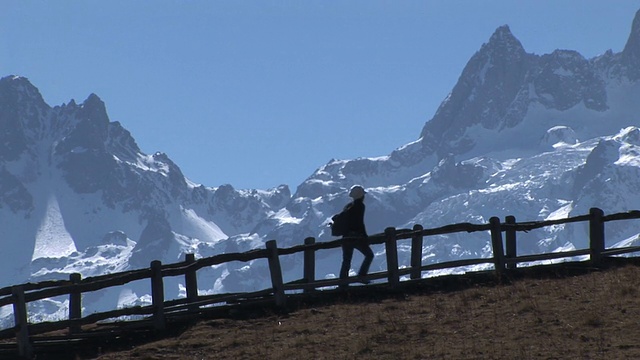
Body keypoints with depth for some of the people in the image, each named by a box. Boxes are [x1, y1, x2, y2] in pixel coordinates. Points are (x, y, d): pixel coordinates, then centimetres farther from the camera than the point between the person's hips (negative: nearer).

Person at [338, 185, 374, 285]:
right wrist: (365, 237, -7)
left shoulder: (347, 206, 14)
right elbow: (360, 223, -13)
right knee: (369, 255, 9)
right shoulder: (360, 206, -6)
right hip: (357, 238, -6)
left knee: (346, 261, 10)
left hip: (346, 238, 6)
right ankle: (361, 275, -5)